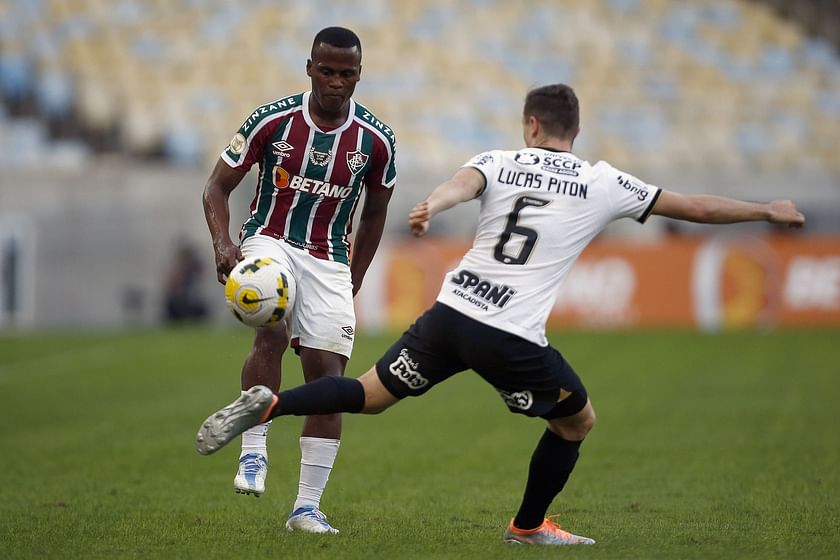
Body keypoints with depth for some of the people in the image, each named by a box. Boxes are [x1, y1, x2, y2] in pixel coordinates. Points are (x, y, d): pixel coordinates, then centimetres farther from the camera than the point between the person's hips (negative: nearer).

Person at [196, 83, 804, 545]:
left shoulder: (498, 162, 11)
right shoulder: (603, 184, 6)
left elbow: (462, 183, -14)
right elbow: (697, 208, 10)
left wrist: (431, 207, -36)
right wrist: (769, 211, 23)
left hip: (451, 312, 3)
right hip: (512, 338, -3)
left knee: (369, 395, 13)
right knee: (578, 420, 20)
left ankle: (268, 405, -8)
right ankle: (529, 527, 31)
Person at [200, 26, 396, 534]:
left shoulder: (376, 140, -5)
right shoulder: (272, 121, -11)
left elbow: (374, 213, 11)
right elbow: (218, 187, -4)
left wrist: (353, 284, 10)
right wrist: (223, 244, -22)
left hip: (329, 261, 2)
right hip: (270, 242, -2)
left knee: (328, 374, -5)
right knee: (273, 331, -32)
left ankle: (308, 506, 1)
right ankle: (254, 452, -19)